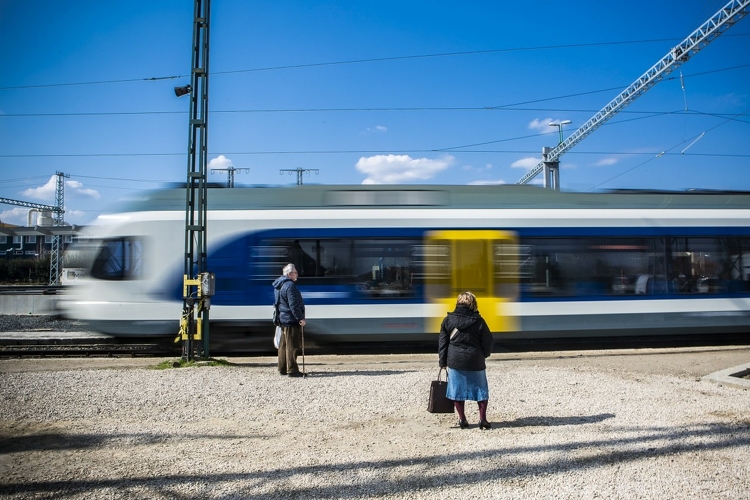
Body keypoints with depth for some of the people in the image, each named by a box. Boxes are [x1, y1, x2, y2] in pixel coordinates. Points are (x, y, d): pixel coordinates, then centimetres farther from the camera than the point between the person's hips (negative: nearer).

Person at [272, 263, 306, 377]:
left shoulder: (279, 285, 15)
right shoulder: (290, 285, -17)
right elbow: (293, 305, -22)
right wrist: (300, 318, -18)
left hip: (283, 319, 10)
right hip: (291, 320, -10)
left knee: (284, 345, 15)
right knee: (292, 346, -5)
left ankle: (283, 368, 21)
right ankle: (292, 370, -3)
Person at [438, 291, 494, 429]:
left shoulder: (448, 320, -1)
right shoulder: (478, 321, -5)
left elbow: (443, 342, 1)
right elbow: (487, 341, -1)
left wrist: (442, 361, 7)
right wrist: (483, 355, 17)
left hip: (455, 361, 1)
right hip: (475, 361, -1)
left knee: (457, 390, 10)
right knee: (481, 389, 10)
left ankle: (462, 419, 11)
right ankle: (483, 419, 7)